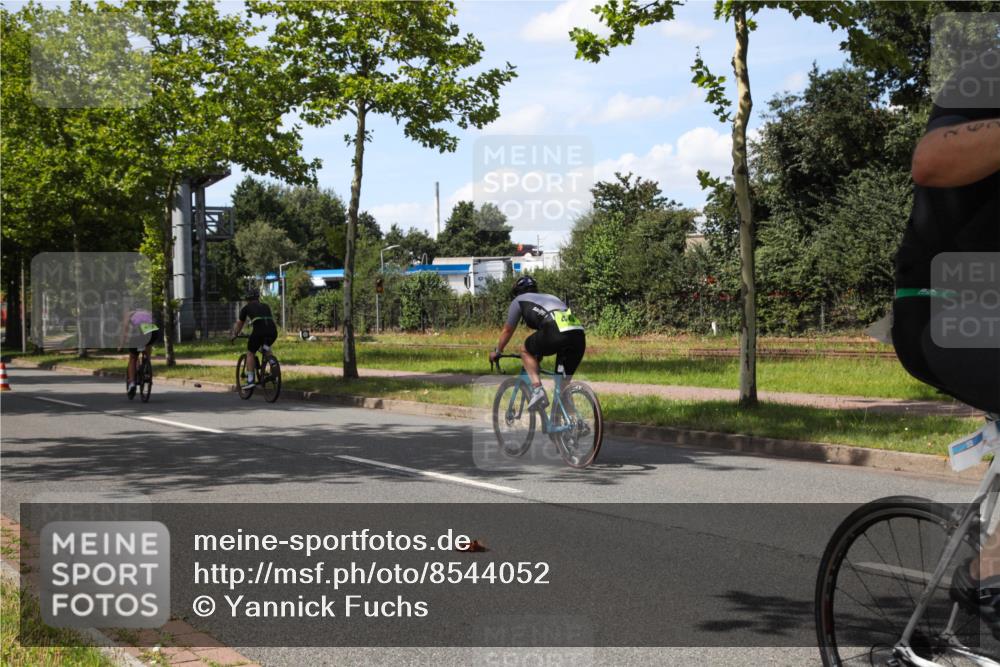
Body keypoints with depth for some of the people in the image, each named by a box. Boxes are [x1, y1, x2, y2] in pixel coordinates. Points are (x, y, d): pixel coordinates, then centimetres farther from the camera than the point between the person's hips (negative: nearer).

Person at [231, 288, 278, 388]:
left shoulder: (246, 308, 22)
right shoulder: (266, 306, 32)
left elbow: (239, 324, 32)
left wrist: (234, 336, 48)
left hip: (259, 330, -4)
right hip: (273, 331, 4)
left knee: (251, 353, 13)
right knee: (266, 348, 34)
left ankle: (250, 380, 4)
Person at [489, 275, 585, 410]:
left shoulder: (519, 301, 25)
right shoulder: (550, 297, 40)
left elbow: (507, 330, 34)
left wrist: (497, 352, 49)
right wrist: (538, 353, 62)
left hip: (556, 332, -5)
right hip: (580, 335, 6)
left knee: (525, 350, 21)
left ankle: (537, 389, 4)